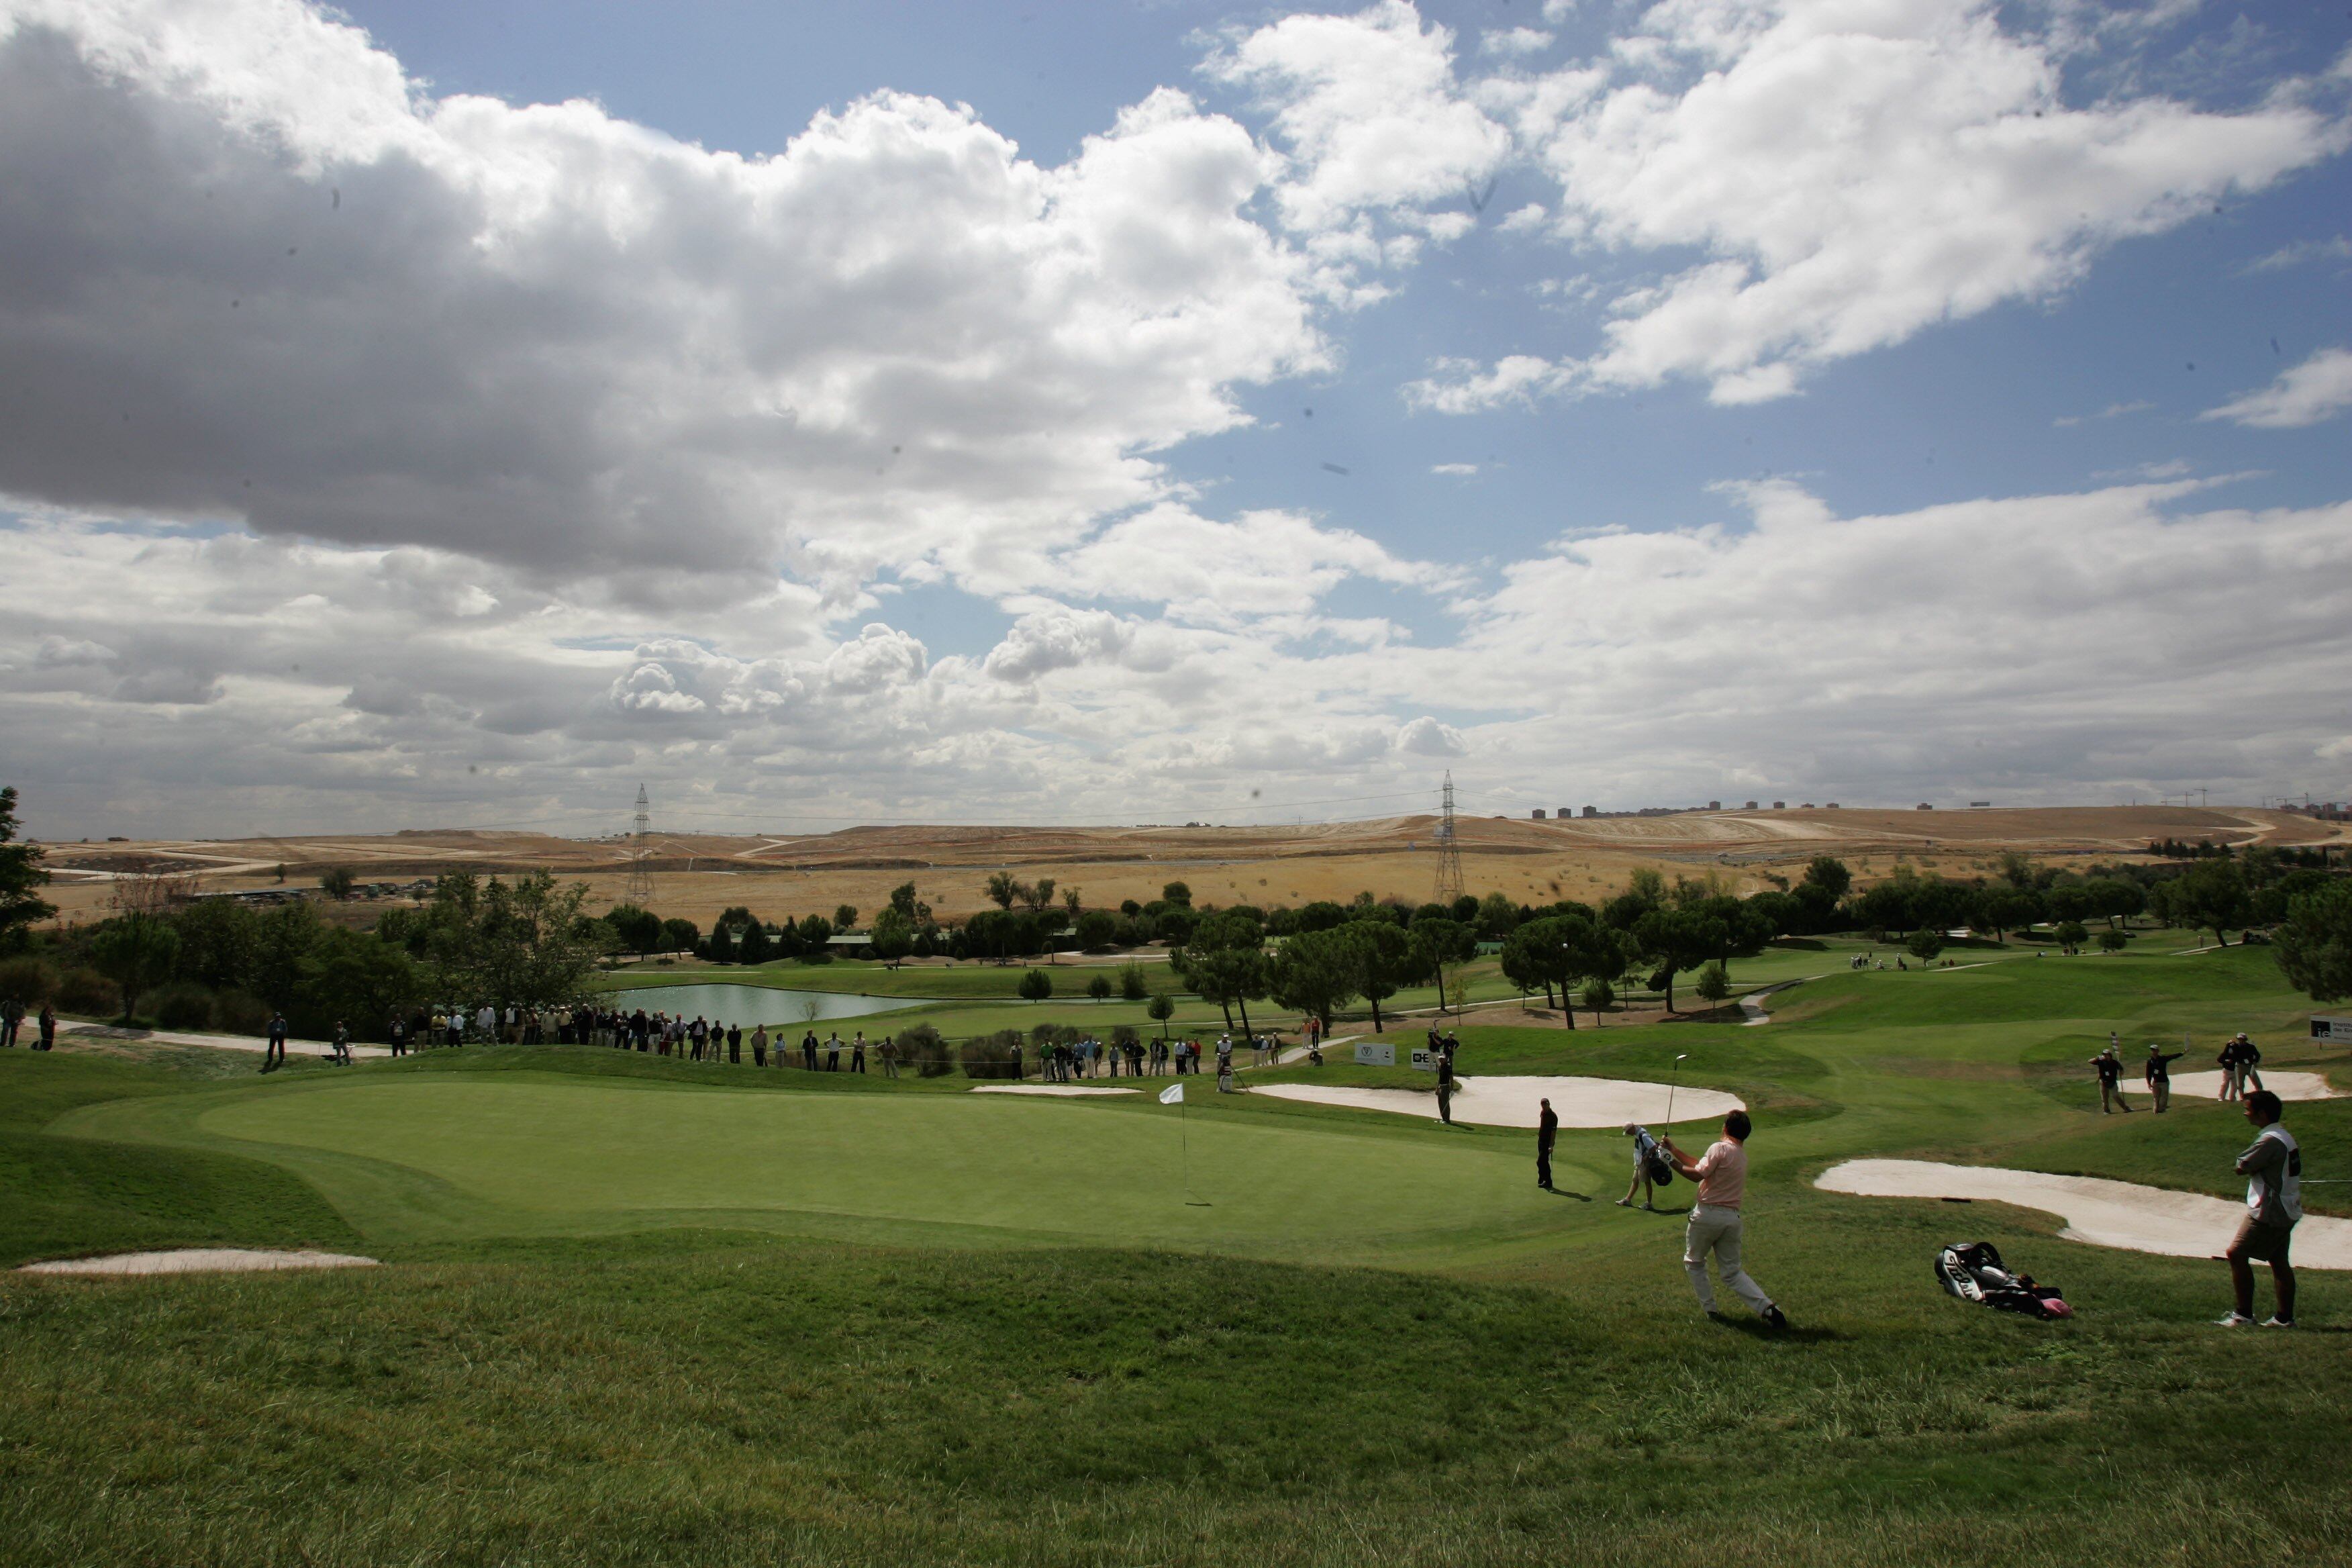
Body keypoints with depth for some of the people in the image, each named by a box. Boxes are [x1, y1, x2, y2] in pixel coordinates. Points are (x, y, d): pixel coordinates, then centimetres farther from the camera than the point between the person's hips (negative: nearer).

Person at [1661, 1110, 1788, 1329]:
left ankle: (1708, 1308, 12)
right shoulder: (1742, 1154, 15)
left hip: (1708, 1214, -6)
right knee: (1732, 1271, 11)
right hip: (1732, 1218, 6)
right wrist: (1674, 1150, 23)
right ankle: (1766, 1307, -7)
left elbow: (1697, 1174, -19)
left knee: (1694, 1262, 16)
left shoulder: (1721, 1148, -10)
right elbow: (1700, 1165, 20)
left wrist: (1672, 1162, -8)